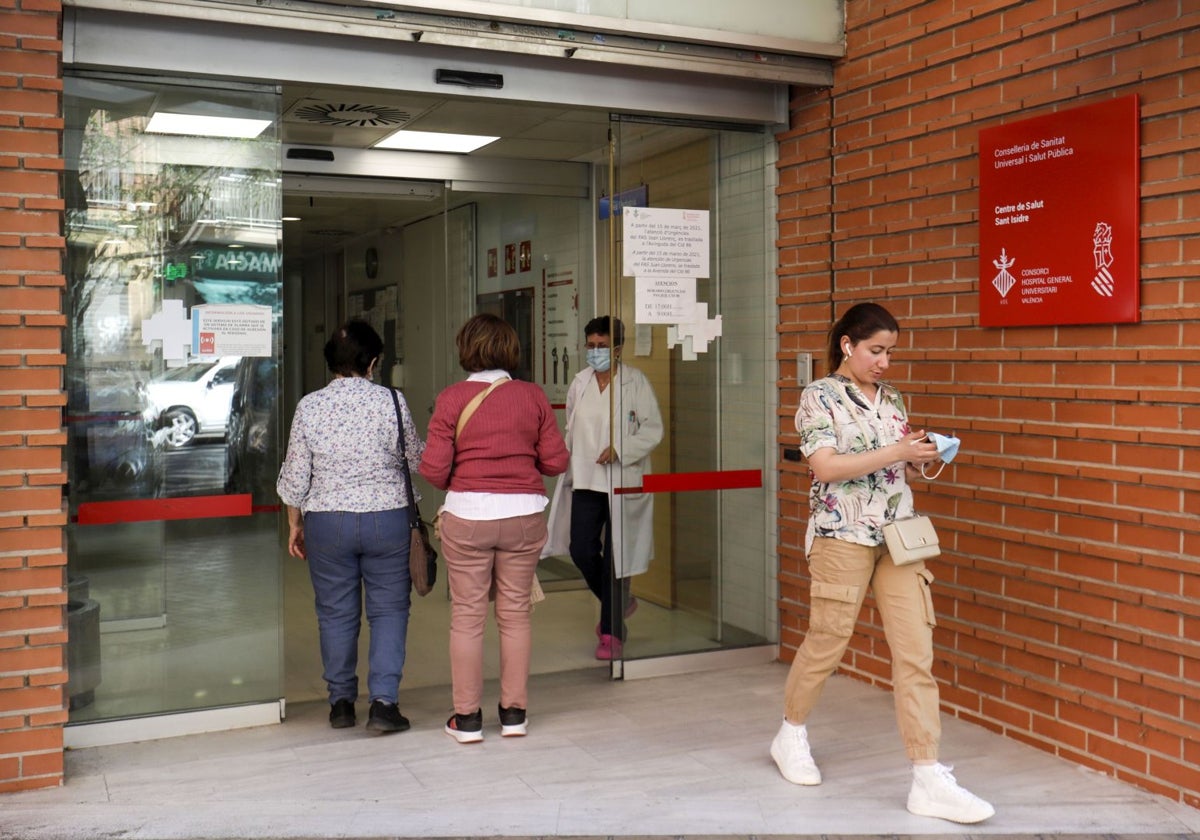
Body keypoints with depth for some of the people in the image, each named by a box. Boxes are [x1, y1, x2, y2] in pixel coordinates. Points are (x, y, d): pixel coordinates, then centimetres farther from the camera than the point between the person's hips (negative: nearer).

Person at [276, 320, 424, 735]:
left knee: (336, 612, 13)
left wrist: (295, 524, 13)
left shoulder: (309, 406, -4)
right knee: (389, 610, 7)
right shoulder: (391, 401, -7)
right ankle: (384, 702, 0)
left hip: (327, 521, 1)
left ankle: (341, 702, 21)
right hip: (386, 518, -1)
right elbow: (417, 459, 4)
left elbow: (295, 476, 0)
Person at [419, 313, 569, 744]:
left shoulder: (451, 398, -5)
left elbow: (433, 469, -8)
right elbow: (556, 462, 0)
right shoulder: (533, 396, 0)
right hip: (524, 514, 2)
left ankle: (467, 717, 15)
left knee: (467, 615, 7)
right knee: (515, 612, 11)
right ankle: (514, 712, 19)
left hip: (467, 516, -2)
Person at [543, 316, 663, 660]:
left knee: (616, 555, 1)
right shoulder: (580, 382, 9)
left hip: (623, 481, -4)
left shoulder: (635, 381, -5)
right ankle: (619, 604, 28)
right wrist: (566, 460, 11)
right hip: (585, 480, 4)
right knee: (581, 550, 0)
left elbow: (653, 429, -7)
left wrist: (619, 449, -18)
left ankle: (611, 633, 14)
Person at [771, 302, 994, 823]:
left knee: (916, 653, -2)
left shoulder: (892, 399, 13)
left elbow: (900, 472, 18)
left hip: (898, 537, 5)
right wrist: (895, 453, -20)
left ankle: (929, 781, -1)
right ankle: (791, 735, 33)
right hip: (843, 536, -5)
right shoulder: (820, 396, -5)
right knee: (826, 644, 7)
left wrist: (920, 461, -4)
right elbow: (825, 467, -17)